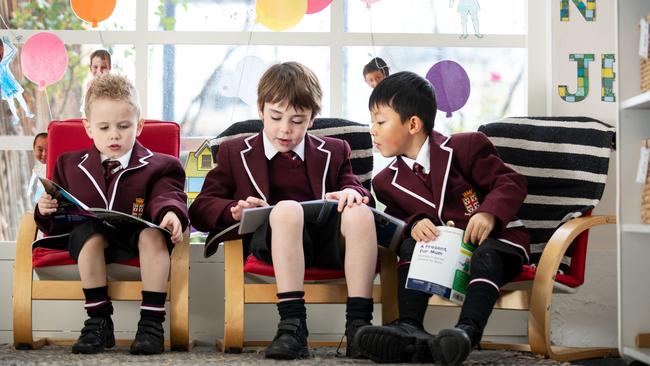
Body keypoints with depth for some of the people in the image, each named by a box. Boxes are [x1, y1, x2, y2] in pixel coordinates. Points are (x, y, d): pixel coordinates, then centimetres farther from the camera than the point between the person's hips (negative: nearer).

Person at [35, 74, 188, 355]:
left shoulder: (157, 166, 9)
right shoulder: (70, 166, 17)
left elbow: (165, 195, -9)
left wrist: (170, 212, -33)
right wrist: (47, 211, -7)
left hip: (138, 239, -1)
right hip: (91, 242, 1)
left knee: (153, 234, -34)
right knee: (89, 230, -33)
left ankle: (151, 322, -28)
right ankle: (98, 321, -25)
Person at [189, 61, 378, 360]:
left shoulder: (333, 152, 25)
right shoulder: (235, 153, 20)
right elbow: (200, 209, 14)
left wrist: (352, 192, -6)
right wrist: (235, 211, -9)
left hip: (327, 238, 2)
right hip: (271, 237, -2)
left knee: (359, 212, -31)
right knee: (287, 209, -37)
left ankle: (359, 324, -36)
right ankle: (292, 325, -45)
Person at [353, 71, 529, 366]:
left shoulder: (463, 147, -7)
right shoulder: (388, 182, 7)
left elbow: (511, 182, -8)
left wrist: (489, 213, -27)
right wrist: (414, 224, -17)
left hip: (493, 241, -4)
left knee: (486, 255, -35)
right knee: (411, 247, -22)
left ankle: (467, 331, -56)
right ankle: (410, 330, -40)